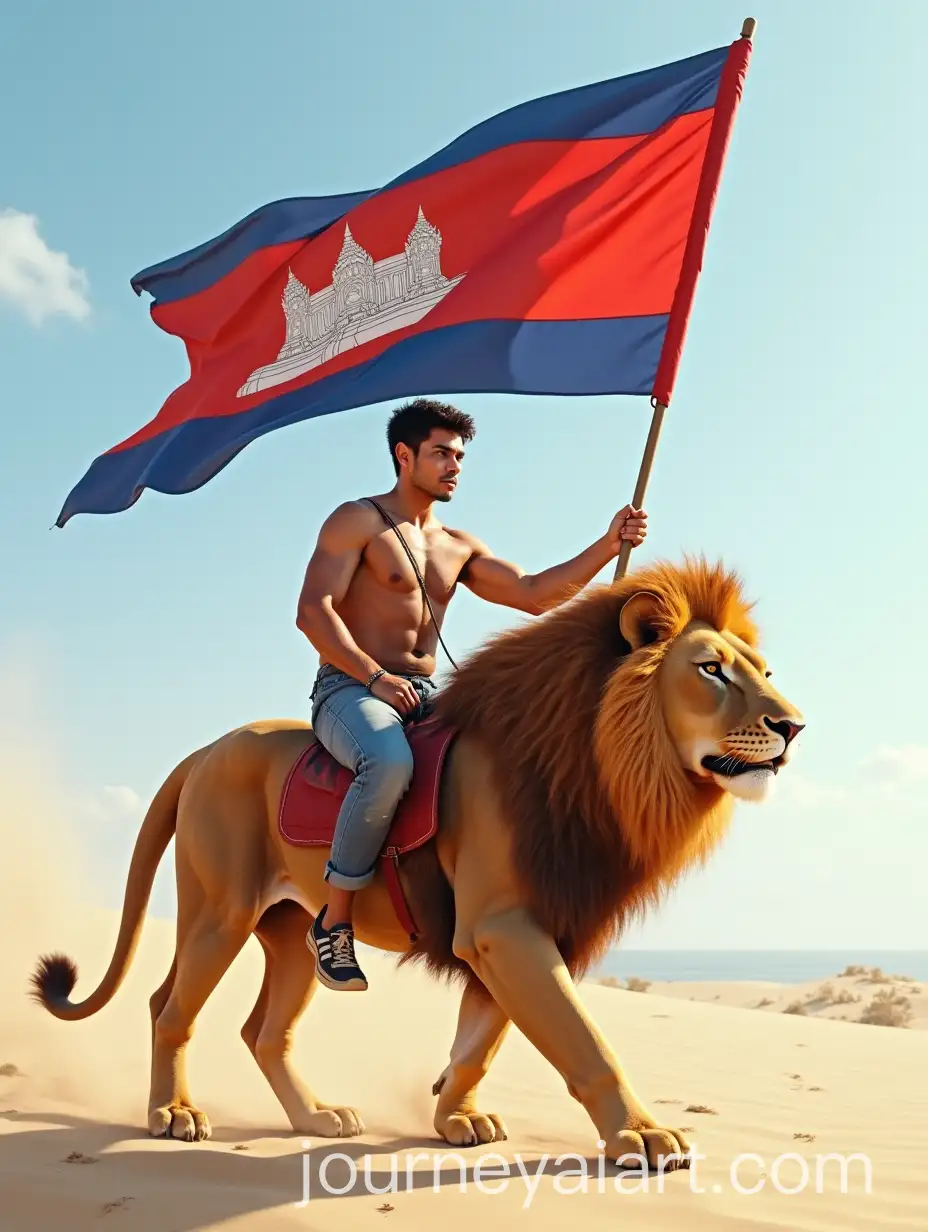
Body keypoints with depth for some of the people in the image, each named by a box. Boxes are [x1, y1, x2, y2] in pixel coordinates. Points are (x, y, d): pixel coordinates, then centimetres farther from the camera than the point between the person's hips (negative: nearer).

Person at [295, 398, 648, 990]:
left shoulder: (458, 547, 20)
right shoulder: (357, 521, 0)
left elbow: (534, 594, 12)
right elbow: (313, 612, -10)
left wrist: (608, 545, 1)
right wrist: (375, 678, -19)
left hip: (425, 697, 7)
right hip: (350, 690, -6)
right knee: (390, 762, -39)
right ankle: (334, 921, -21)